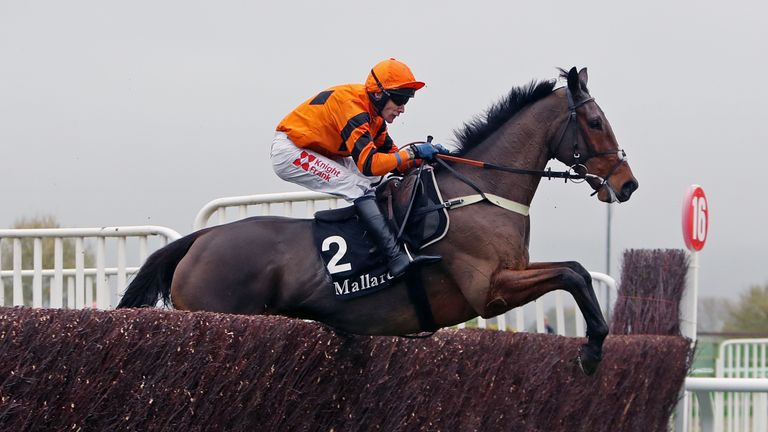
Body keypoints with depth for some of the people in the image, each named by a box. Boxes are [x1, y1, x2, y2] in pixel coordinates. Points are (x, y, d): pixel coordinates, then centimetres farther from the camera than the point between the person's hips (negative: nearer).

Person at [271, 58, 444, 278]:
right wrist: (412, 152, -24)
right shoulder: (352, 105, -25)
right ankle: (397, 257, -31)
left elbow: (390, 156, 9)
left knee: (377, 178, 9)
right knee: (359, 186, -23)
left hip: (316, 152, 11)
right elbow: (369, 164, -31)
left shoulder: (373, 113, 5)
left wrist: (425, 156, -7)